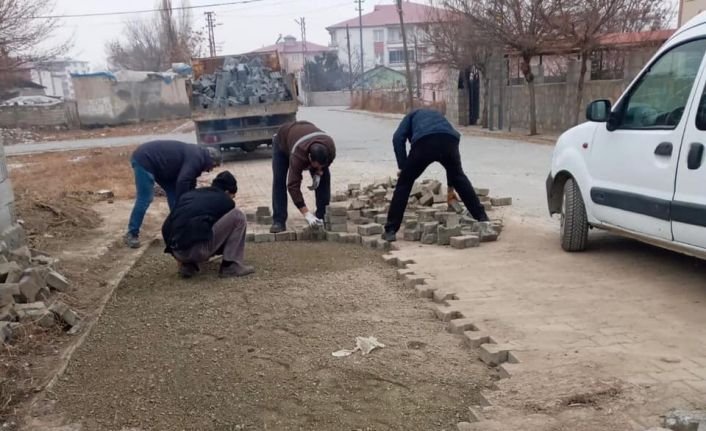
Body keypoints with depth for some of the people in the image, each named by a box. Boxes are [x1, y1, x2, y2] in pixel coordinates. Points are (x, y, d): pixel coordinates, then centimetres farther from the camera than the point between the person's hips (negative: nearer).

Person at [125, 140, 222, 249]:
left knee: (173, 193, 12)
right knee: (144, 199, -12)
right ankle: (131, 234, -4)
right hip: (144, 159, -11)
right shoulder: (195, 159, -19)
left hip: (155, 162, 11)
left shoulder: (195, 155, 13)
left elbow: (190, 183, 21)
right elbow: (182, 183, -27)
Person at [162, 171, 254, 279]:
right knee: (238, 216, 8)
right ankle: (231, 266, 5)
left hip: (178, 253, 6)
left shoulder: (188, 195, 27)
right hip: (200, 250, -6)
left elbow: (166, 228, 27)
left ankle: (188, 265, 12)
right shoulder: (225, 200, 14)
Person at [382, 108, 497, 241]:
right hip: (449, 141, 3)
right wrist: (451, 186, 54)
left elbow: (398, 138, 13)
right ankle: (483, 220, 27)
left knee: (404, 183, 15)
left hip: (424, 142, -3)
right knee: (459, 178, 28)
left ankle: (390, 231, 14)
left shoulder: (412, 116, 37)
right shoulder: (439, 117, 46)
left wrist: (402, 167, 13)